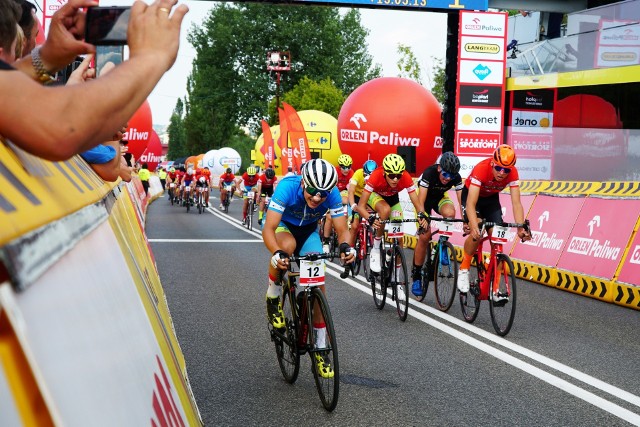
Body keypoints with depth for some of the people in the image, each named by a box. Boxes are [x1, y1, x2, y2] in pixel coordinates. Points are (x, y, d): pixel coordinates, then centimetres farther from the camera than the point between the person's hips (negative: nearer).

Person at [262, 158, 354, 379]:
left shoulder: (332, 194, -29)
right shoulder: (287, 187, -37)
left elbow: (342, 230, -26)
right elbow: (268, 229, -41)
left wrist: (346, 247, -50)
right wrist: (277, 253, -60)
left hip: (308, 230, 3)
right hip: (282, 224, -2)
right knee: (288, 245, -39)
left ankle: (320, 349, 2)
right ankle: (273, 299, -13)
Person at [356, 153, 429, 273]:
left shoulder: (406, 178, -35)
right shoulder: (376, 176, -40)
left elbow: (417, 202, -33)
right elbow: (360, 206, -41)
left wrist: (422, 215, -55)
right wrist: (370, 218, -60)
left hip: (392, 197, 3)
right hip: (375, 195, -3)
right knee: (386, 209, -37)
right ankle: (375, 250, -19)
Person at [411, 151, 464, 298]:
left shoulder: (456, 177, -25)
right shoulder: (429, 173, -35)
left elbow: (462, 200, -26)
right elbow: (421, 201, -40)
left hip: (440, 198, 3)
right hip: (426, 198, -3)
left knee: (450, 213, -33)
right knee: (424, 235, -16)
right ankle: (416, 275, -1)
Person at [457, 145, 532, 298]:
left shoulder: (512, 173, -28)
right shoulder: (481, 169, -38)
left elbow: (516, 203, -29)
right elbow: (471, 203, -44)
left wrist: (521, 228, -43)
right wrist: (475, 227, -58)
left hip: (491, 198, 3)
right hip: (471, 195, -3)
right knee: (477, 233, -27)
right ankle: (464, 270, -5)